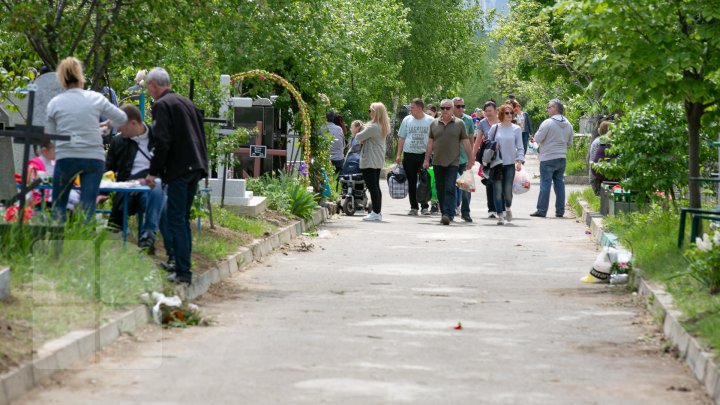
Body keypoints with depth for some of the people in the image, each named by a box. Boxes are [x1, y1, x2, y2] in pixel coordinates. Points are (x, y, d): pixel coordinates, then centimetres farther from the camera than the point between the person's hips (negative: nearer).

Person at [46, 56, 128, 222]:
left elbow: (50, 134, 7)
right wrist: (108, 124, 31)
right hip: (94, 157, 0)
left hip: (66, 157, 0)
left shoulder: (54, 103, 0)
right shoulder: (95, 98, 0)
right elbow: (122, 118, 11)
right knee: (87, 208, 2)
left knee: (58, 205, 13)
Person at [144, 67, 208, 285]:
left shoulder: (161, 105, -8)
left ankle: (183, 272, -10)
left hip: (178, 169, -9)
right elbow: (200, 136, 20)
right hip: (195, 167, 9)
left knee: (176, 220, -7)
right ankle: (182, 265, 22)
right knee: (183, 218, 17)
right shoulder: (186, 103, 18)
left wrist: (153, 172, -11)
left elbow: (163, 142, -16)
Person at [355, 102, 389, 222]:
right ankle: (378, 212, 16)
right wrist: (364, 140, 1)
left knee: (372, 186, -8)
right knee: (376, 186, 13)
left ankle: (375, 213, -10)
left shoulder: (372, 127, -19)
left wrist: (361, 137, 5)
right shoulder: (383, 127, 11)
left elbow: (358, 137, -17)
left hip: (369, 161, -9)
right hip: (378, 161, 9)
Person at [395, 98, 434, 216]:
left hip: (424, 154, -2)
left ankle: (425, 207, 4)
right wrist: (398, 155, 5)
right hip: (409, 154, 2)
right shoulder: (407, 120, 8)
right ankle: (413, 207, 10)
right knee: (411, 182, 5)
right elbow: (401, 138, 11)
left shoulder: (430, 121, 2)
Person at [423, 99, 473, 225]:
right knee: (440, 190, 7)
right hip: (437, 162, 3)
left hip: (452, 162, -3)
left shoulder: (459, 123, 3)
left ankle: (448, 214, -20)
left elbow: (465, 142, 4)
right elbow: (430, 143, 12)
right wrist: (426, 159, 8)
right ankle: (445, 214, 16)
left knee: (450, 189, -13)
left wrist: (470, 159, 3)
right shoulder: (434, 124, 9)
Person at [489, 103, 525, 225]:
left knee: (507, 190, -4)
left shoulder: (516, 129, 3)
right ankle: (500, 216, 0)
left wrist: (519, 161, -9)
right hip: (496, 164, 1)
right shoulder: (495, 128, 5)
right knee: (498, 190, -4)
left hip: (510, 164, -1)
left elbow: (520, 147, 3)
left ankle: (508, 208, 27)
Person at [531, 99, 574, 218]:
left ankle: (542, 210, -2)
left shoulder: (547, 123, -14)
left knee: (545, 184, -3)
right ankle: (560, 211, 11)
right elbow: (570, 143, 15)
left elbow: (537, 139, -12)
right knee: (559, 183, 10)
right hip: (562, 158, 6)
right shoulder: (568, 125, 8)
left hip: (548, 159, -6)